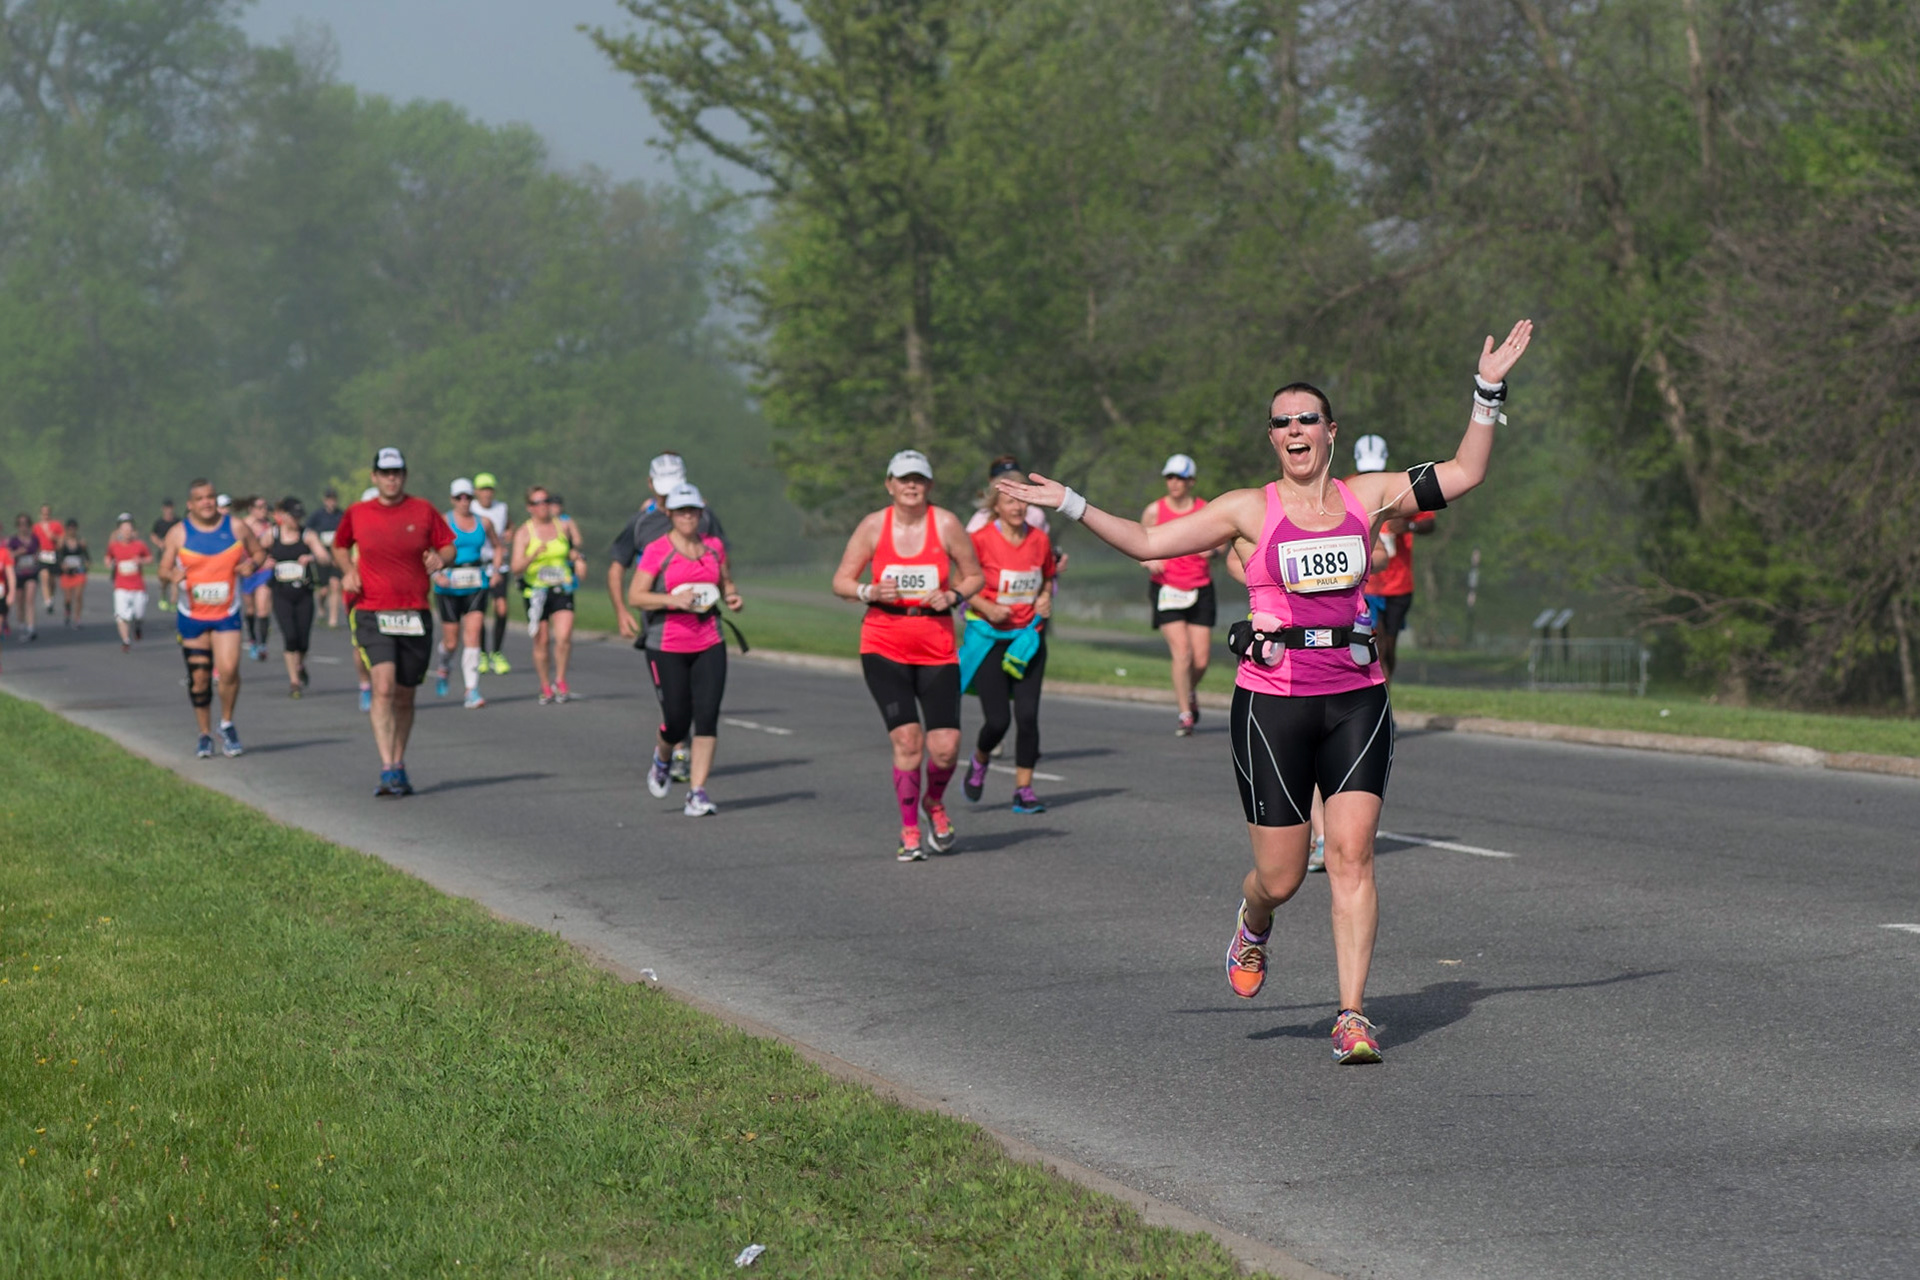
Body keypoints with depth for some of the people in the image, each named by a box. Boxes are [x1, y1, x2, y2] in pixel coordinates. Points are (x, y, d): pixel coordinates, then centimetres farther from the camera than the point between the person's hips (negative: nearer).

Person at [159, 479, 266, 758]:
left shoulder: (236, 527, 1)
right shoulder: (178, 533, 0)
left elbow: (259, 553, 13)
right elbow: (163, 569, 2)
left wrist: (251, 563, -10)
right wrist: (172, 575, -21)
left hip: (227, 615, -1)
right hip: (192, 616, 1)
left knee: (228, 669, -17)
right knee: (199, 677, 3)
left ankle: (227, 725, 5)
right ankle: (205, 735, 19)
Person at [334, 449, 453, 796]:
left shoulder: (424, 510, 5)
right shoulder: (356, 514, 5)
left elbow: (447, 545, 12)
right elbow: (339, 546, 22)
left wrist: (439, 558, -11)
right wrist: (348, 569, 2)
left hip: (415, 613, 2)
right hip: (372, 612, -2)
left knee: (404, 696, 9)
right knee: (384, 686, -19)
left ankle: (398, 765, 25)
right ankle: (388, 769, -22)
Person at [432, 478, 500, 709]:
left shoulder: (483, 523, 6)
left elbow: (496, 547, 23)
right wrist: (436, 575, -20)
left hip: (476, 586, 2)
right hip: (449, 587, -2)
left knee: (473, 634, -13)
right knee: (451, 642, 5)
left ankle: (472, 692, -14)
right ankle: (442, 668, 41)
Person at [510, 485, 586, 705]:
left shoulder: (563, 527, 7)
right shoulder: (523, 533, -3)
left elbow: (572, 549, 27)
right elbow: (516, 568, -11)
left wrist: (579, 560, 6)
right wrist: (533, 555, -28)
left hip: (562, 589, 1)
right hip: (536, 591, -1)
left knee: (564, 636, -16)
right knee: (541, 641, 1)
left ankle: (560, 680, 3)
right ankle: (545, 687, 17)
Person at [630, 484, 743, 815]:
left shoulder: (714, 546, 8)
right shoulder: (656, 550, -5)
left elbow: (726, 582, 23)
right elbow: (635, 596, -8)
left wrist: (733, 597, 0)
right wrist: (673, 600, -22)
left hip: (709, 645, 3)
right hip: (667, 648, -3)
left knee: (707, 716, -9)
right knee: (677, 721, -1)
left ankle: (697, 792, -5)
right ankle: (662, 759, 35)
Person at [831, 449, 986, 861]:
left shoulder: (946, 524, 0)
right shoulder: (873, 526, 0)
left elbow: (975, 576, 10)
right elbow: (841, 581, 6)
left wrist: (953, 596, -9)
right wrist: (870, 592, -13)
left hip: (937, 648, 1)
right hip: (884, 647, -1)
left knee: (945, 746, -8)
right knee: (907, 739, -13)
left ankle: (935, 803, 25)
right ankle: (909, 831, 4)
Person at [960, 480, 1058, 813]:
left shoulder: (1040, 540, 2)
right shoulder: (981, 540, -10)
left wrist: (1046, 598, -2)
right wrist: (987, 608, -18)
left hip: (1028, 638, 3)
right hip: (989, 637, -3)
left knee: (1028, 715, -7)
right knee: (998, 720, -7)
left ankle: (1024, 789, 4)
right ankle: (980, 761, 27)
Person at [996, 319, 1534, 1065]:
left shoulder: (1366, 498, 8)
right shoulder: (1250, 511, 2)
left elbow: (1463, 474, 12)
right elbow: (1146, 543, 4)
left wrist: (1488, 392, 5)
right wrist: (1069, 506, -3)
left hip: (1357, 697, 1)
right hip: (1274, 702, -1)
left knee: (1352, 853, -11)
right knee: (1282, 876, 2)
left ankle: (1353, 1017, -8)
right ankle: (1252, 926, 40)